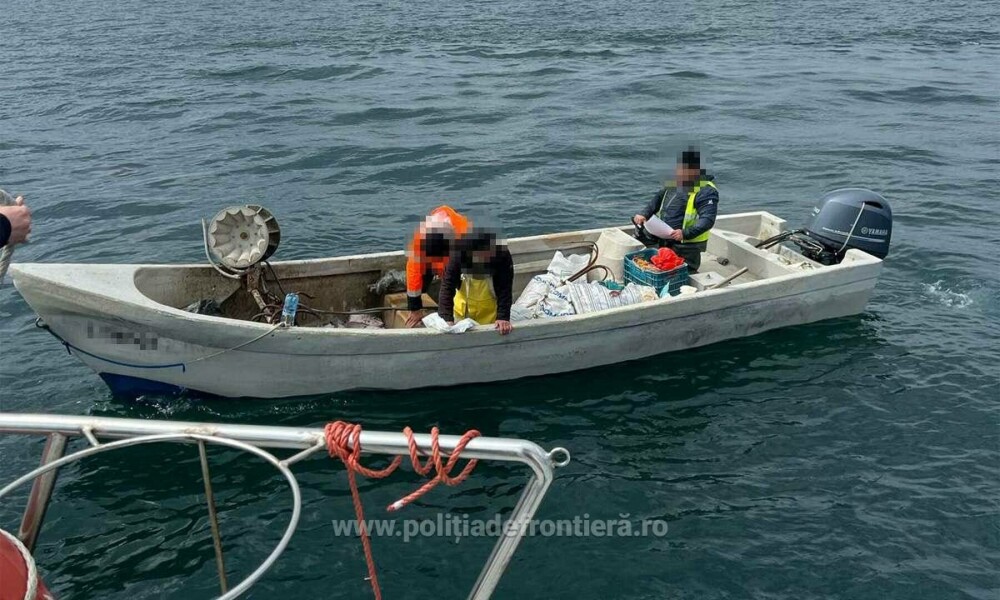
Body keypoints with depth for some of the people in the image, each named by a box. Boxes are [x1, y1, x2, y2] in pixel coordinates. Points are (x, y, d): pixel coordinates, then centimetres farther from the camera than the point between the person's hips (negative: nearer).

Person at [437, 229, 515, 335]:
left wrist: (503, 317, -33)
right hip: (462, 309, 1)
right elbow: (447, 286, -25)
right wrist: (447, 318, -33)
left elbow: (505, 290, -23)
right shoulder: (459, 253, -26)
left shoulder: (502, 255, -27)